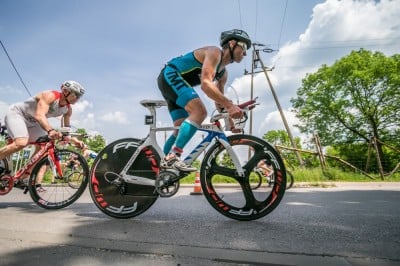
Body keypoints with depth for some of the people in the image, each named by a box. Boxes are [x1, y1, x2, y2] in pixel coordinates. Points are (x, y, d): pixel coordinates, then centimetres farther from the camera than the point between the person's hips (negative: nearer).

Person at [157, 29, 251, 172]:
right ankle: (172, 157, -30)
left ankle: (165, 162, 13)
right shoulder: (214, 52, -13)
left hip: (175, 82, 10)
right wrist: (230, 105, -34)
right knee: (200, 111, -27)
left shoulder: (223, 73, 15)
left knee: (181, 129, 6)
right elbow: (206, 84, -29)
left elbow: (219, 102, 19)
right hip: (170, 76, -10)